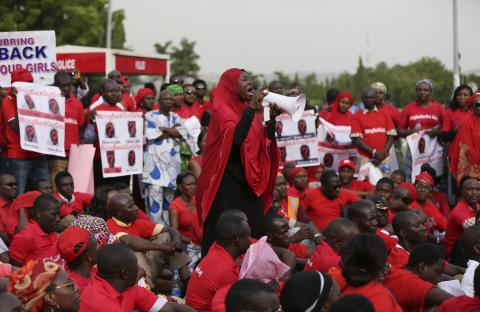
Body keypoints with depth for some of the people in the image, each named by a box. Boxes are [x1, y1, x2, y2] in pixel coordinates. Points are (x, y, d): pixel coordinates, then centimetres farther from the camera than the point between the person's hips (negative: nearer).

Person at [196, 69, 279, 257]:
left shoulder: (248, 110, 13)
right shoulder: (221, 110, -9)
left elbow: (266, 142, 13)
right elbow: (235, 138, -25)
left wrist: (272, 117, 1)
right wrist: (251, 109, -22)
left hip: (251, 180, 8)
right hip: (229, 180, -8)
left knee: (252, 233, 8)